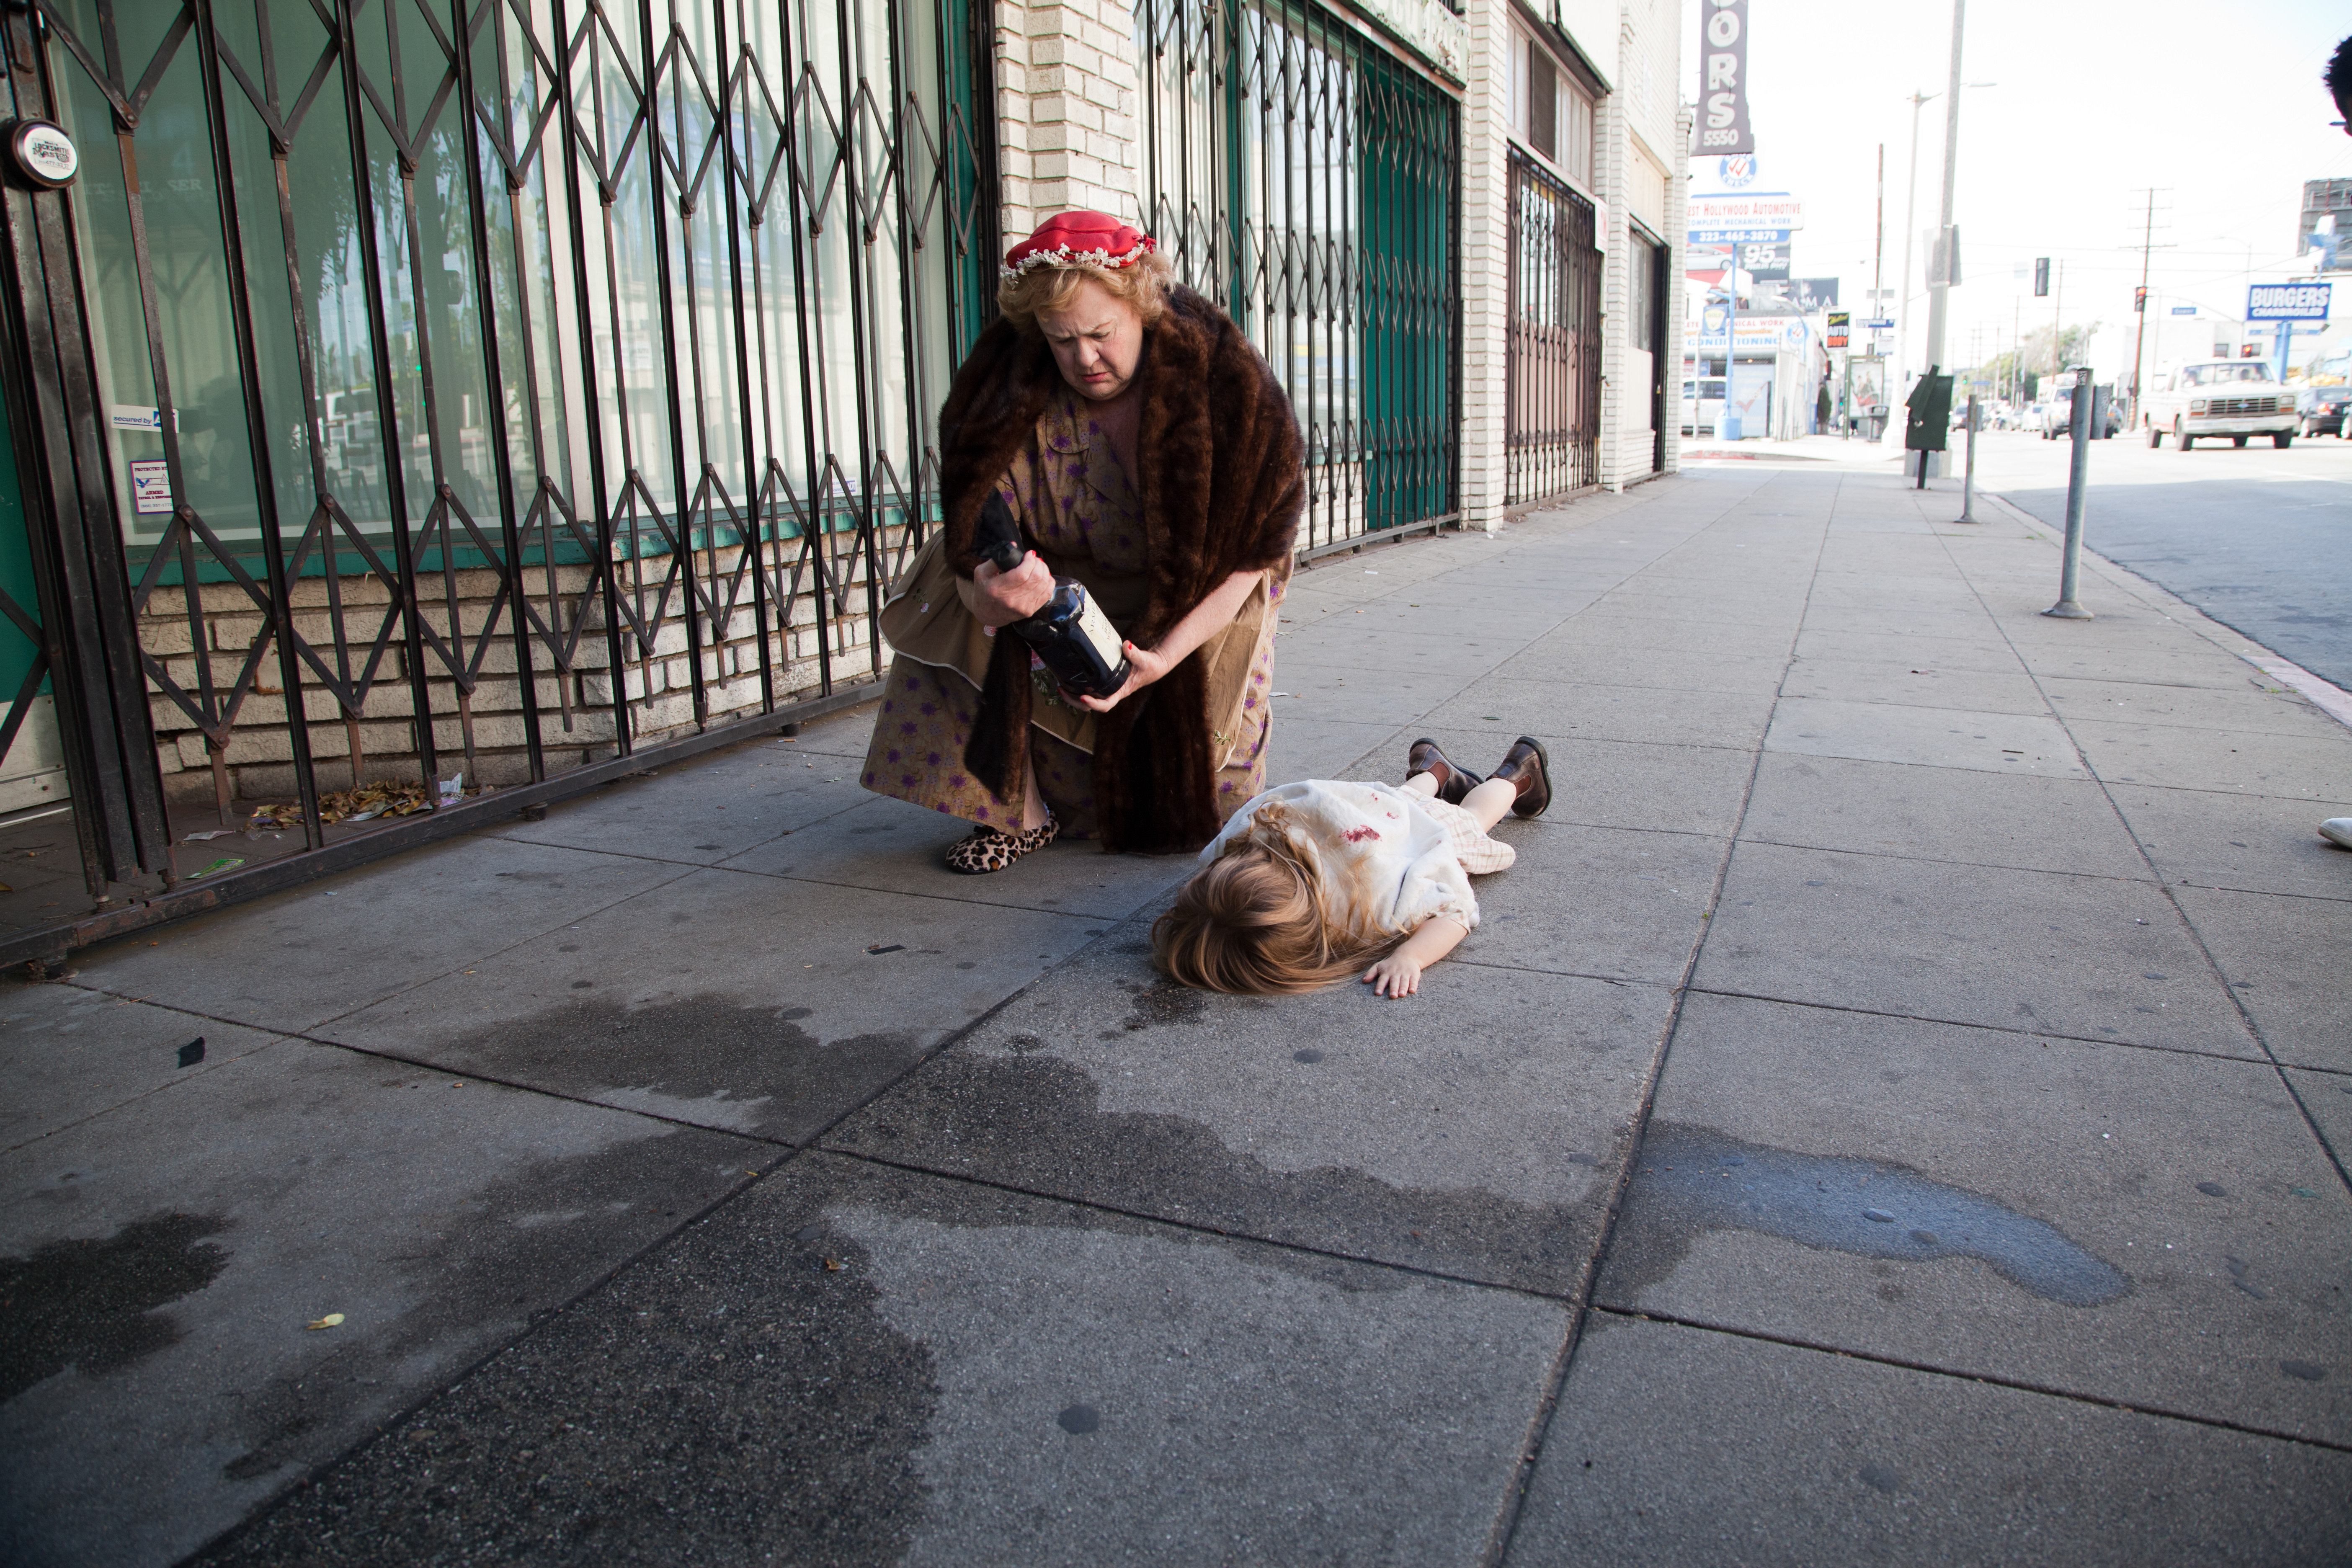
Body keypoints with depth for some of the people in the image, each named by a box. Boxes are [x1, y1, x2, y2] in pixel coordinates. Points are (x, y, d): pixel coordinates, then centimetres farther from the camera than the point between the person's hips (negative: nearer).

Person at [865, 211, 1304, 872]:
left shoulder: (1222, 373, -25)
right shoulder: (1009, 391, -22)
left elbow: (1251, 551, -23)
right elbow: (973, 537, -25)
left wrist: (1167, 652, -36)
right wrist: (987, 592, -51)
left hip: (1198, 607, -2)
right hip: (1067, 590, 2)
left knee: (1191, 818, -4)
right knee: (942, 603, -24)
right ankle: (1020, 809, -11)